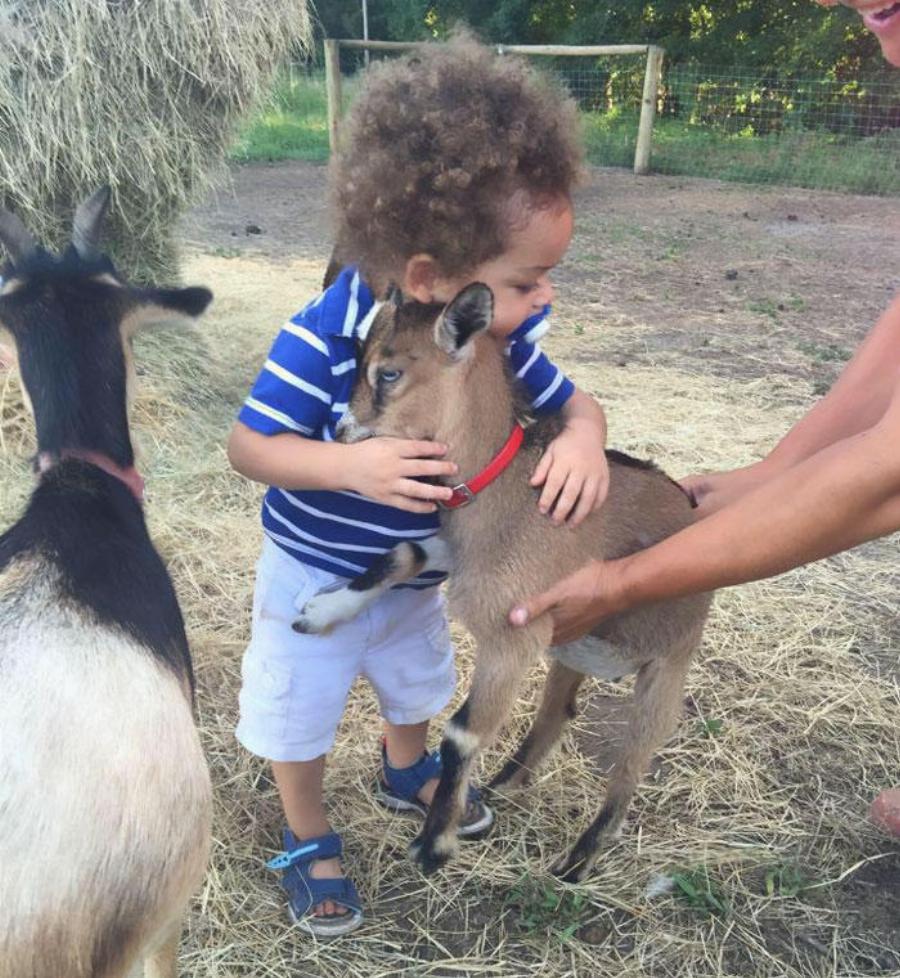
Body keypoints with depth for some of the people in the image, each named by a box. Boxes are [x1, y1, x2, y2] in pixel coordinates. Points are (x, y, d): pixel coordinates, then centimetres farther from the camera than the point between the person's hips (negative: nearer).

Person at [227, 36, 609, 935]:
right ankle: (307, 839, 44)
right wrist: (350, 467, -43)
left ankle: (407, 773, 62)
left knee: (415, 681, 29)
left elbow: (572, 402, -10)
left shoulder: (503, 337, -20)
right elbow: (249, 446, -26)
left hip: (417, 573, 5)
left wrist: (582, 441, -34)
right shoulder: (322, 340, -34)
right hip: (316, 576, -5)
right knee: (298, 710, 15)